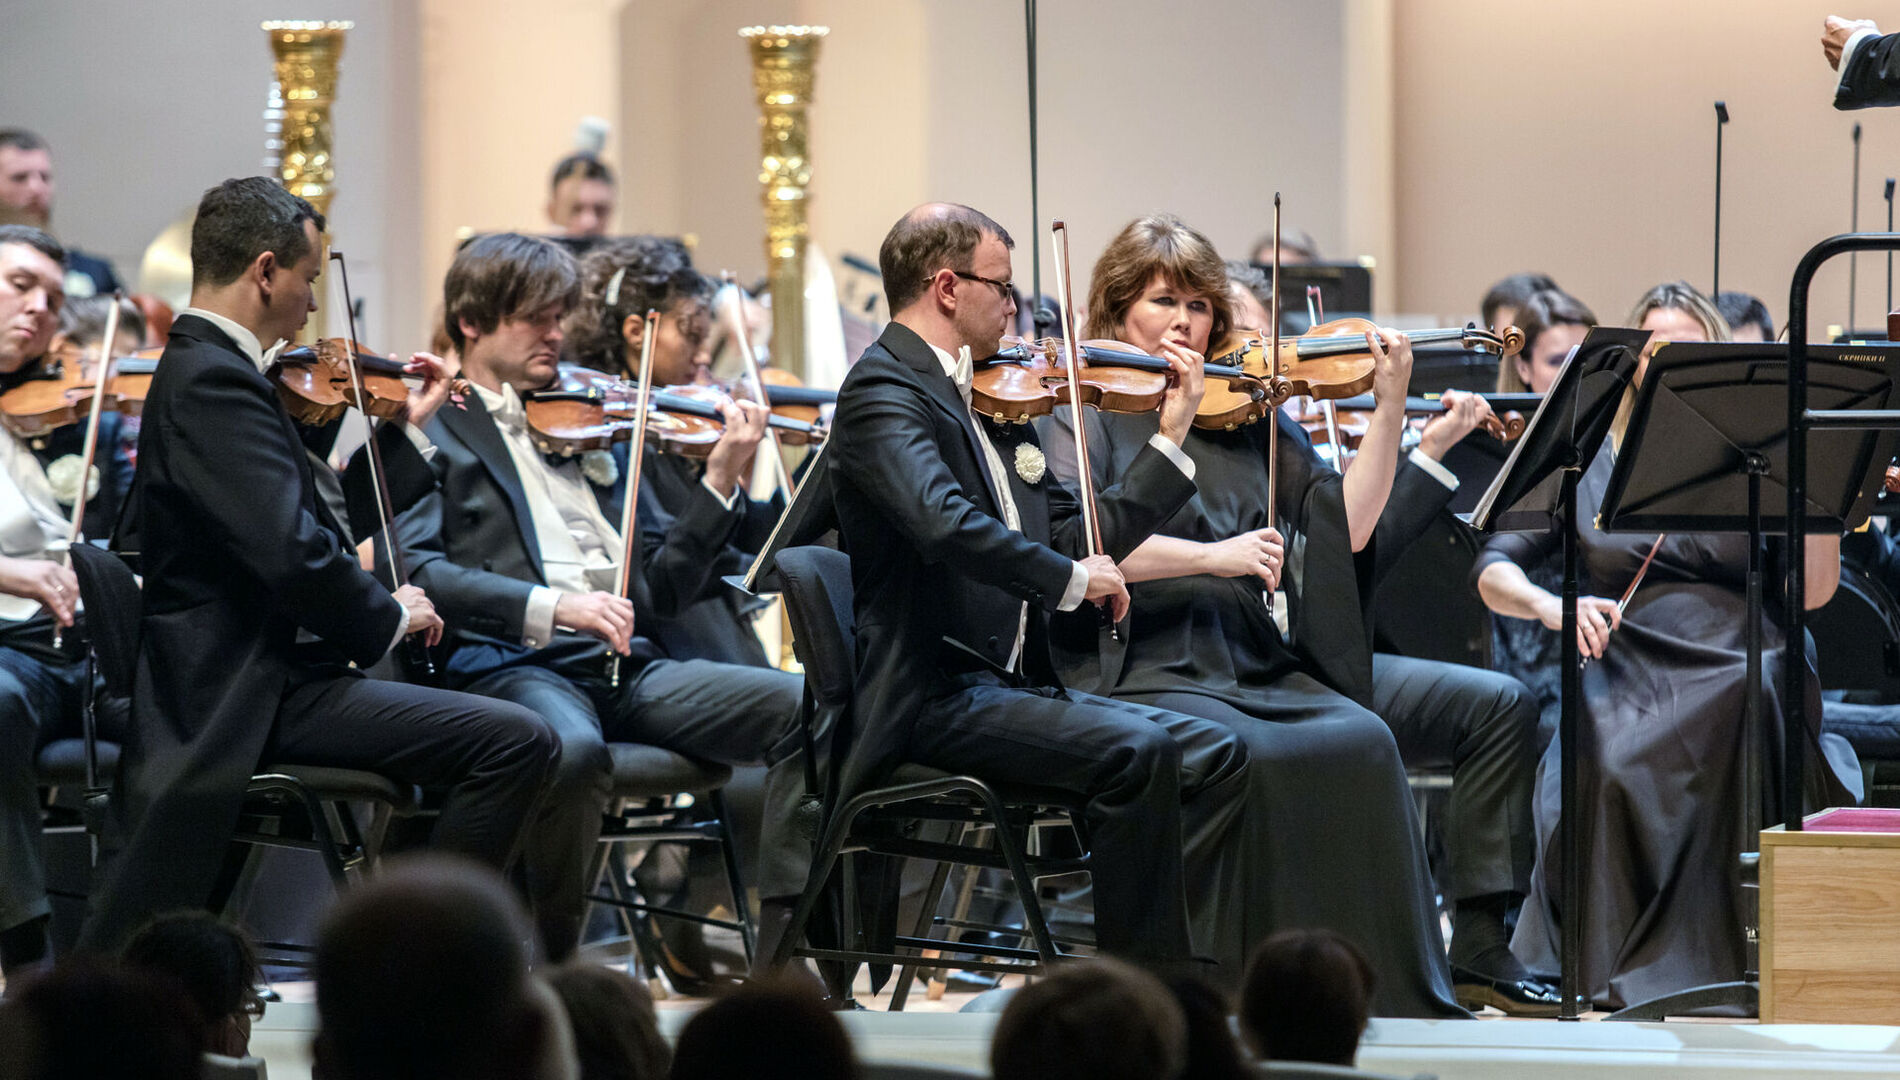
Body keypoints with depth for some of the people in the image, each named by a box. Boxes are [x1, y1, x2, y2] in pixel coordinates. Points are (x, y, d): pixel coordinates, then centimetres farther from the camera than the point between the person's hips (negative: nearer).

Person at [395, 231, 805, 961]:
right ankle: (550, 969, -22)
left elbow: (660, 584, 23)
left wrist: (722, 477, 9)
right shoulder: (432, 431, 7)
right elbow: (413, 568, -11)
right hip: (508, 663, -6)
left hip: (624, 662, 6)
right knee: (571, 748, -40)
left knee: (804, 708, -16)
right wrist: (550, 606, -23)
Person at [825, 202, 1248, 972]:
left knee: (1213, 755, -3)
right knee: (1136, 752, -27)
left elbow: (1073, 537, 20)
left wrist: (1171, 438, 19)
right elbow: (944, 523, -28)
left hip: (1010, 683, 9)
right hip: (932, 698, -9)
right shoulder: (882, 391, -10)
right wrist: (1071, 578, -23)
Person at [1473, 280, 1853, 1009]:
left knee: (1758, 706, -36)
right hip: (1627, 673, 0)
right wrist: (1547, 604, -13)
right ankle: (1614, 961, -18)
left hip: (1735, 670, 0)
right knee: (1604, 769, -34)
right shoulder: (1588, 463, 15)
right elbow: (1494, 571, 9)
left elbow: (1812, 589, 3)